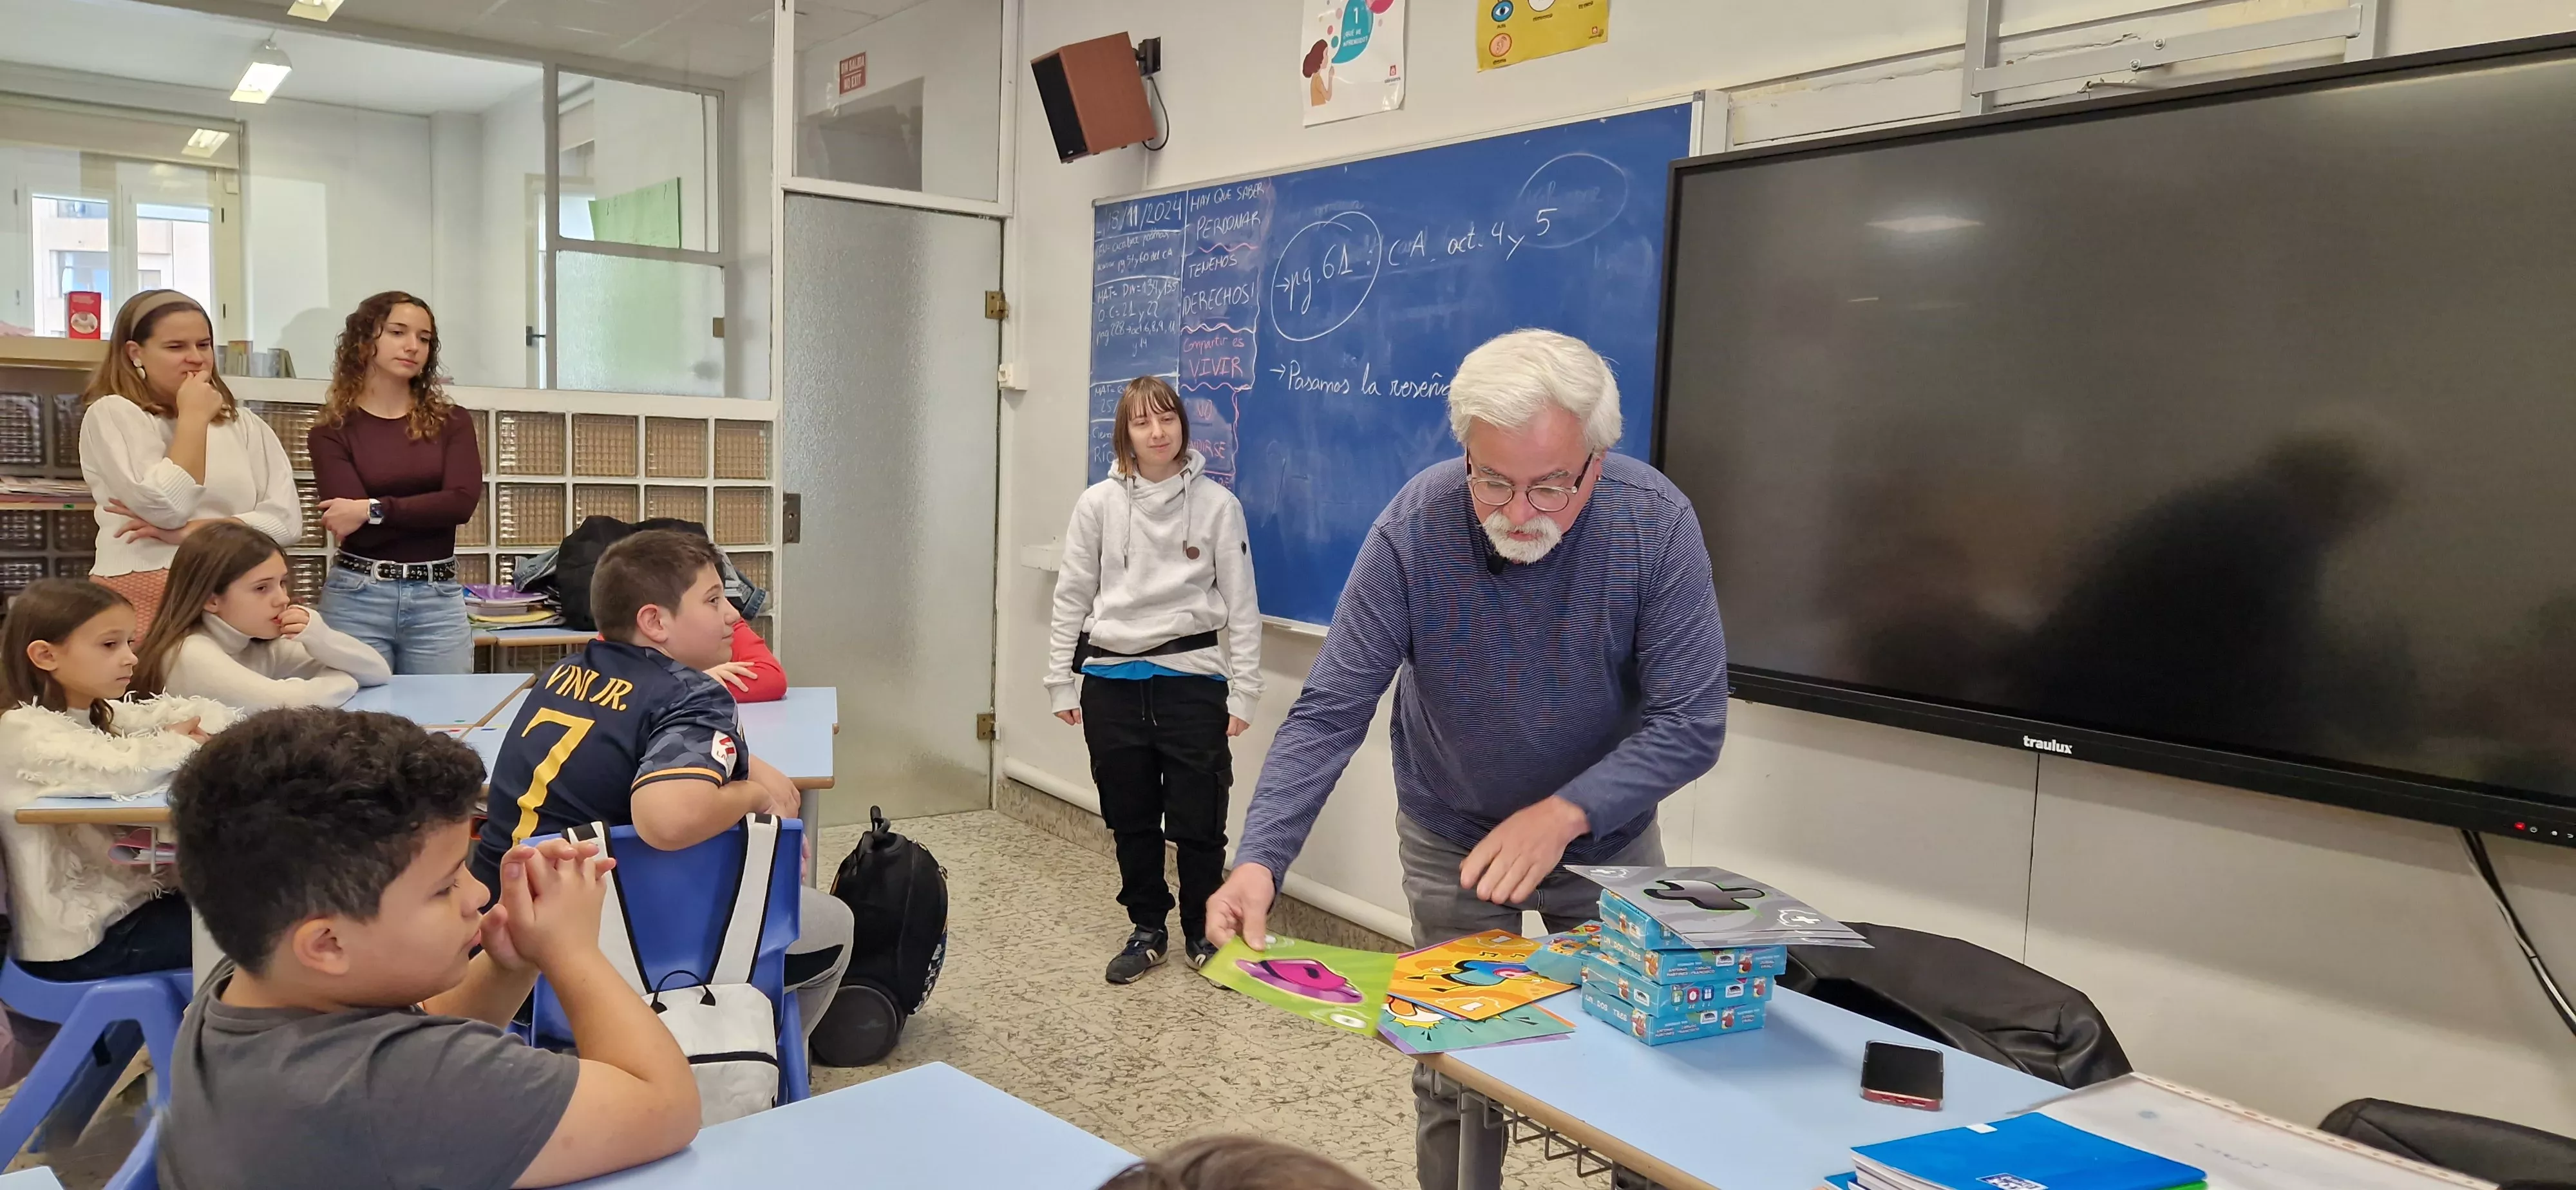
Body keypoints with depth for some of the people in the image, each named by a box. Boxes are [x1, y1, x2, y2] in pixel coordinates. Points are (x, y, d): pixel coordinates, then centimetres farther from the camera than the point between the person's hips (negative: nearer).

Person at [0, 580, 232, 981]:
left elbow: (206, 712, 9)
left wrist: (187, 733, -15)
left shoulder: (95, 714, 8)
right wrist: (177, 744, -13)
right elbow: (120, 771, -35)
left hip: (127, 900, 8)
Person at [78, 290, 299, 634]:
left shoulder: (246, 427, 12)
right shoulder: (112, 414, 1)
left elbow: (287, 520, 1)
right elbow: (166, 509, -13)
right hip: (142, 599, -3)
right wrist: (193, 417, -5)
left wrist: (192, 531, -10)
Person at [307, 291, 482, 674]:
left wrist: (373, 510, -10)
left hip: (438, 599, 2)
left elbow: (463, 502, -8)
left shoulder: (451, 422, 7)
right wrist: (428, 511, -7)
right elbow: (348, 520, -9)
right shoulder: (333, 431, 2)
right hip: (356, 598, -1)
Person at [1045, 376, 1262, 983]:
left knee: (1197, 819, 2)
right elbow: (1072, 598, 6)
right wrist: (1061, 682, 3)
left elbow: (1241, 604, -1)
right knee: (1130, 818, 12)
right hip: (1113, 679, 2)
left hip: (1191, 677, -2)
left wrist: (1243, 693, -3)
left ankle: (1203, 933, 22)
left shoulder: (1217, 504, -2)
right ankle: (1147, 930, 29)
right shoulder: (1099, 504, 2)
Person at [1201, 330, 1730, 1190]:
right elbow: (1328, 716, -24)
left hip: (1607, 836, 1)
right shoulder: (1414, 529, -25)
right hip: (1451, 843, 0)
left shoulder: (1656, 524, -23)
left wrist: (1563, 814, -33)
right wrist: (1258, 862, -35)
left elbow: (1690, 723, -21)